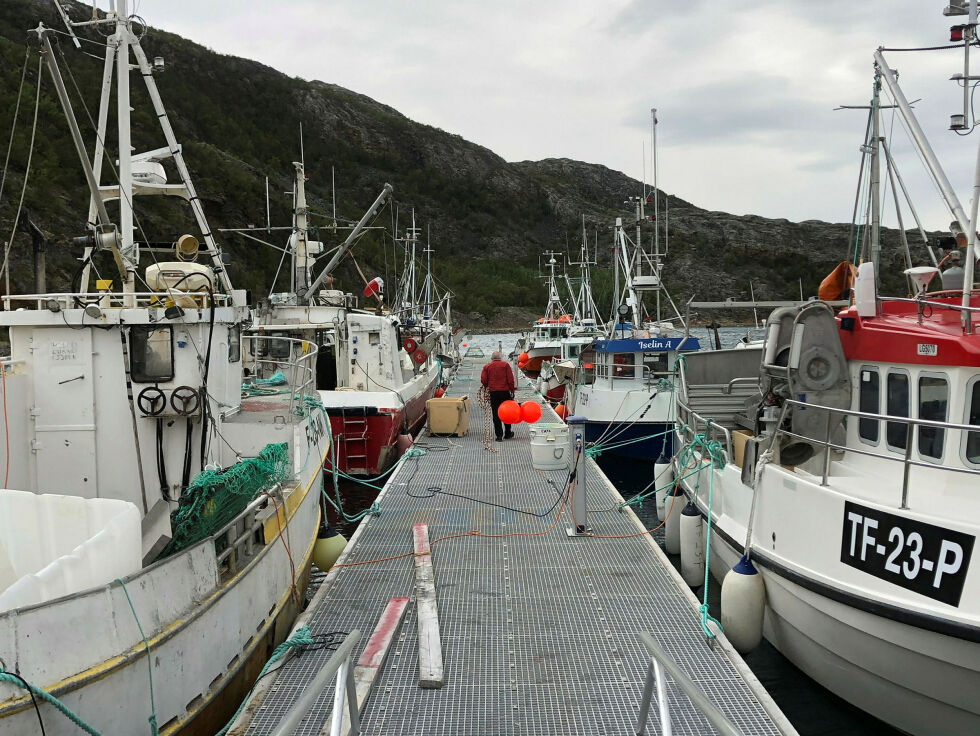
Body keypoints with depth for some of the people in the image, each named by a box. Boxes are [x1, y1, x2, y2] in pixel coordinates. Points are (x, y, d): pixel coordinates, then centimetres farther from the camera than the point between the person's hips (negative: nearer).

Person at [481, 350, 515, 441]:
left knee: (496, 414, 4)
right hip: (505, 391, -1)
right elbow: (510, 379, -5)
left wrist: (487, 387, 16)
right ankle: (507, 434, 19)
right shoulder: (505, 365, 1)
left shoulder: (487, 366, 4)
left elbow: (483, 380, -3)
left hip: (493, 393, 1)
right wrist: (512, 391, 3)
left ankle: (498, 435, 2)